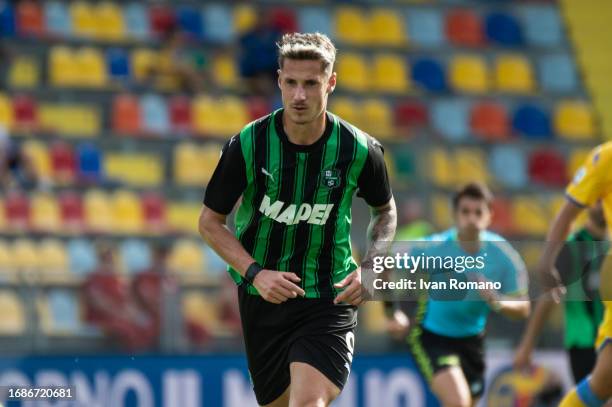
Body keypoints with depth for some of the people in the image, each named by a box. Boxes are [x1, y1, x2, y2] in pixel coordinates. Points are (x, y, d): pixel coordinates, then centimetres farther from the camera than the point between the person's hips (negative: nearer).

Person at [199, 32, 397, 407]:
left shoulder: (361, 150, -10)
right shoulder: (247, 145, -11)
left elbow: (385, 211, 11)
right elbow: (210, 222, 0)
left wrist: (368, 268, -6)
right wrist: (255, 273, -15)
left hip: (328, 301, -2)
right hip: (262, 297, 2)